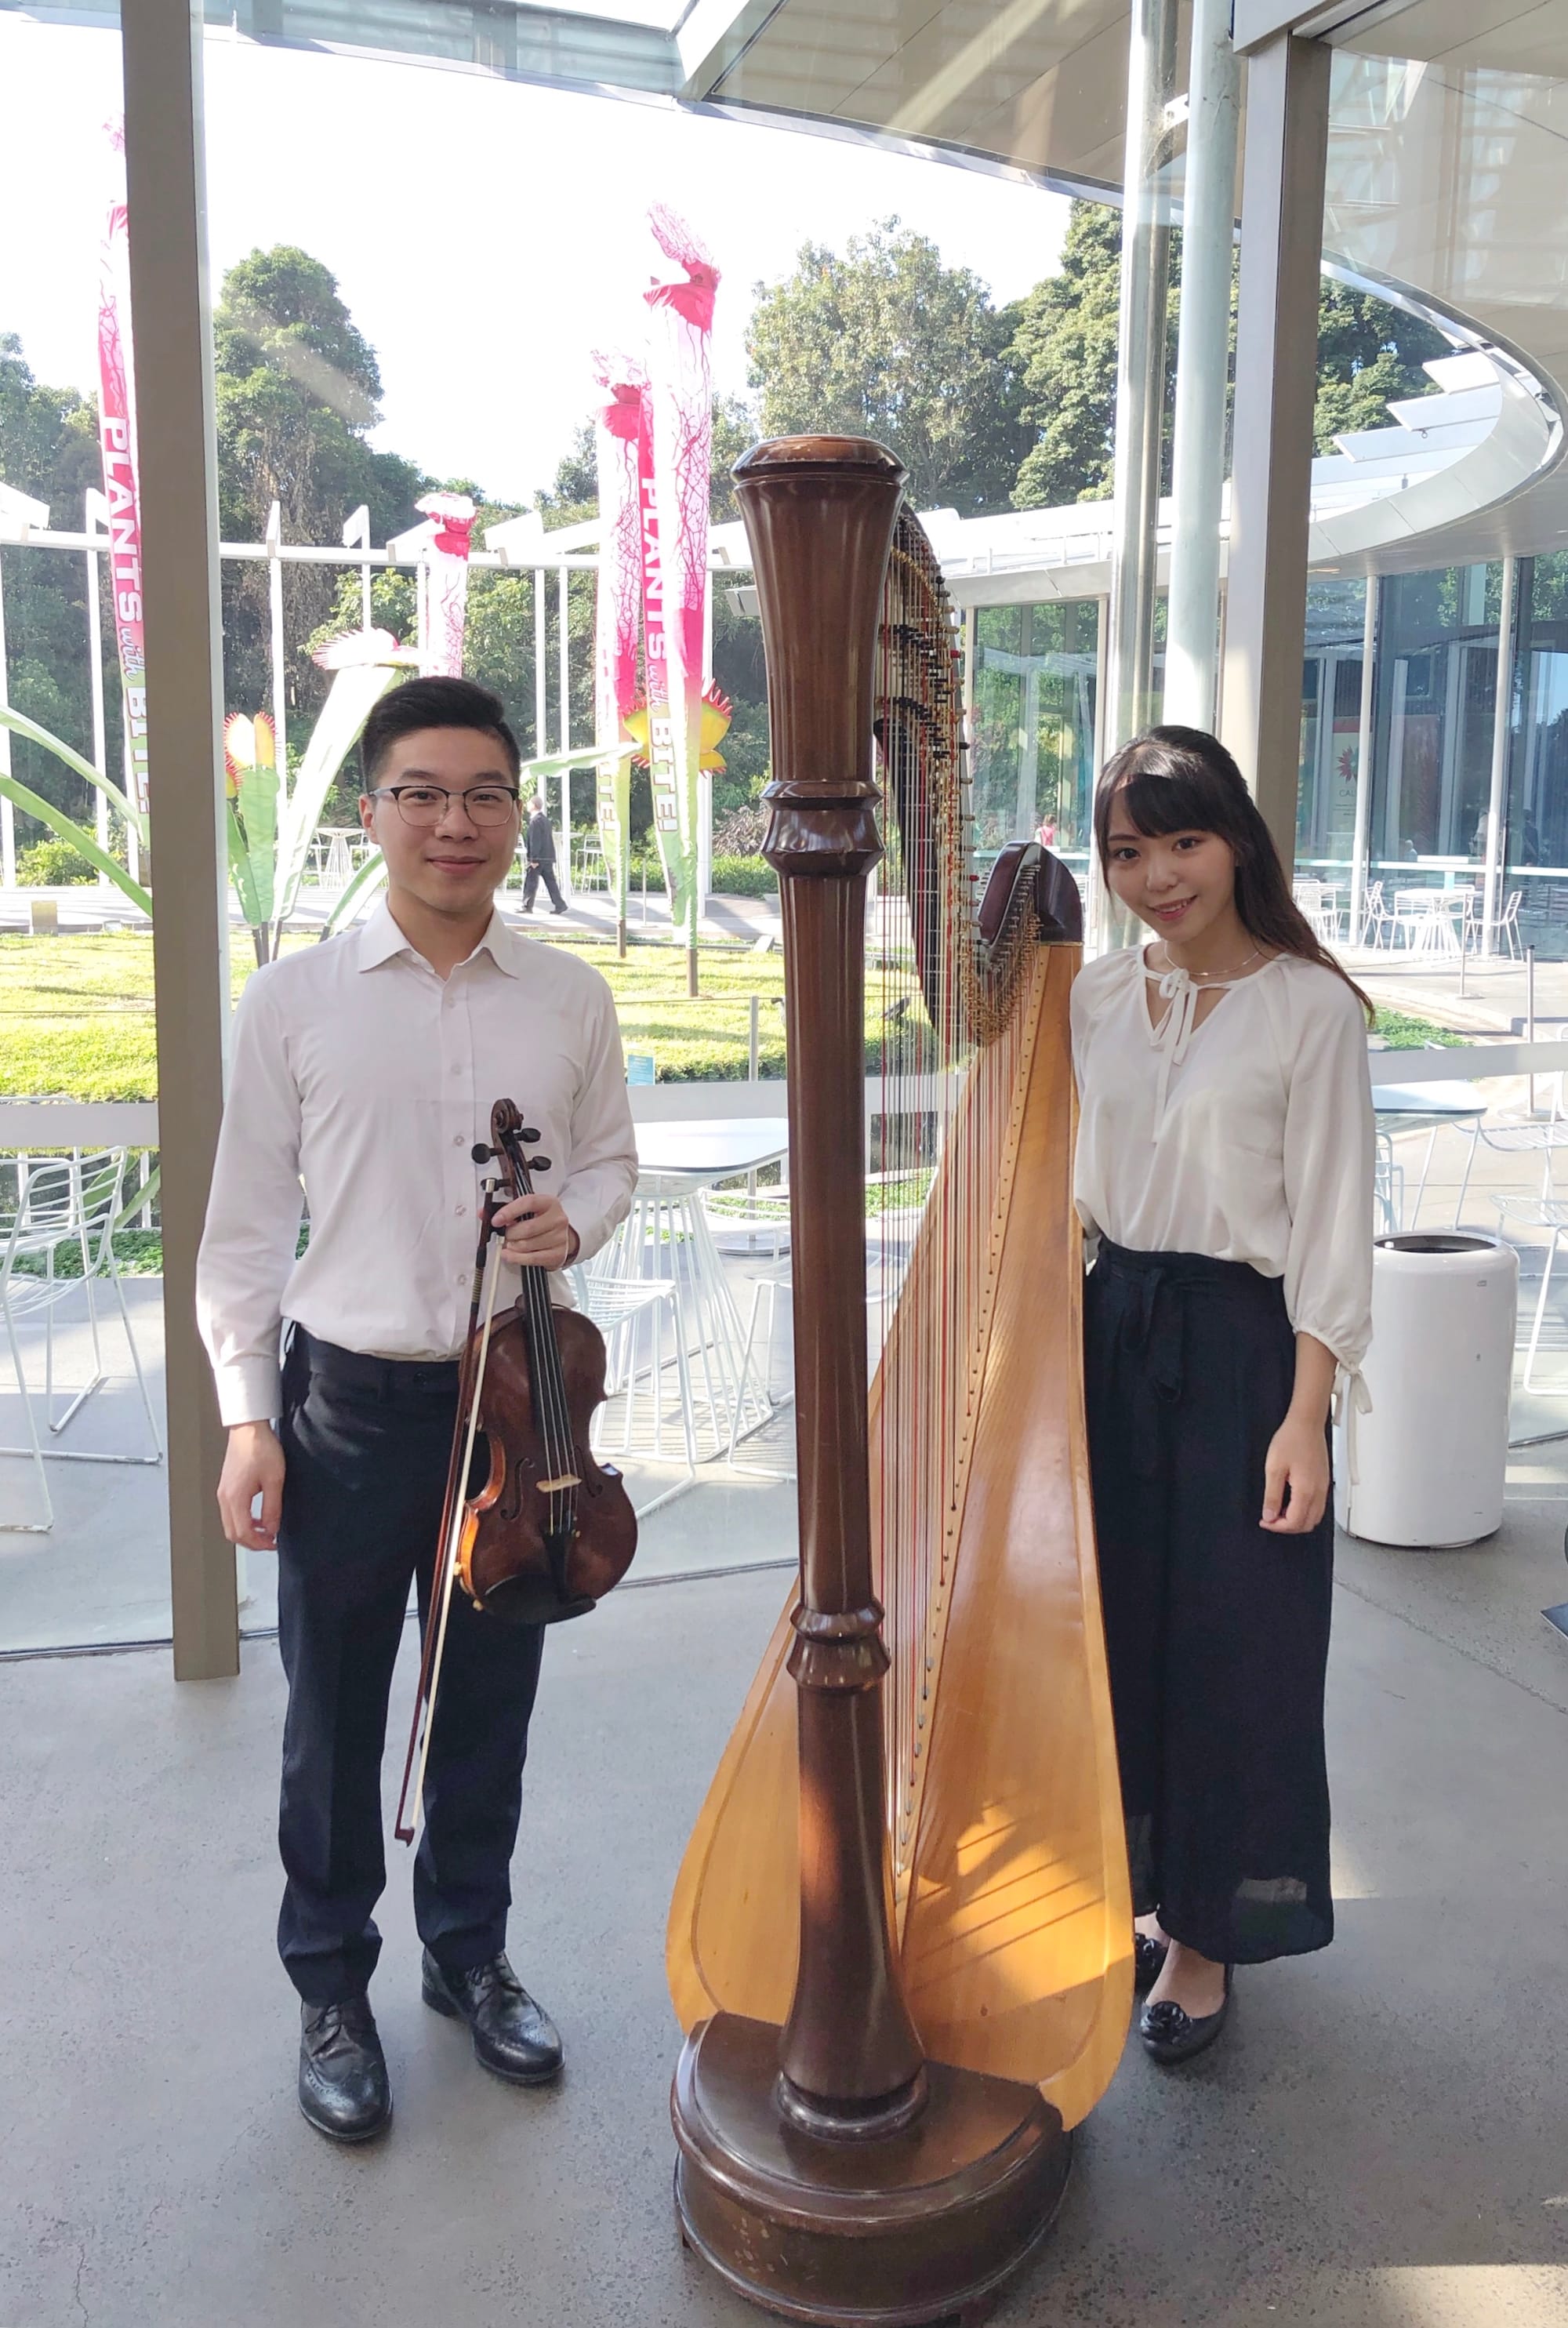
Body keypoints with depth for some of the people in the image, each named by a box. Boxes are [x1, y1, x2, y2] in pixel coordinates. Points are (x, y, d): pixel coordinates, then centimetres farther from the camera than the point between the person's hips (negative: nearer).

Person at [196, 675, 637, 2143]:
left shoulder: (570, 1000, 1)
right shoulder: (291, 1000, -4)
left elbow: (611, 1157, 12)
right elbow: (246, 1220, -1)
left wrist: (575, 1219, -11)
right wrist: (247, 1413, -6)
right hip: (351, 1401, -2)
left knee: (489, 1701, 16)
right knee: (333, 1716, 11)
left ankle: (469, 1954, 38)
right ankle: (331, 1992, 32)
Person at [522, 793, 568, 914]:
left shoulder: (535, 821, -12)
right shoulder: (545, 820, 17)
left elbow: (535, 841, -18)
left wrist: (533, 859, -19)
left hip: (539, 857, -9)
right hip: (548, 857, 9)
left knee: (530, 881, -2)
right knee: (550, 881, 7)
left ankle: (527, 907, 1)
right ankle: (559, 904, 2)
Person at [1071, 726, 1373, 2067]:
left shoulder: (1308, 1008, -9)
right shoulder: (1094, 999, 6)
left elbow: (1332, 1225, -11)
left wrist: (1306, 1416, -14)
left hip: (1242, 1349, -5)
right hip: (1114, 1335, 5)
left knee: (1232, 1651, 4)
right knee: (1121, 1628, 13)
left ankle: (1206, 1936, 23)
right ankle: (1143, 1892, 33)